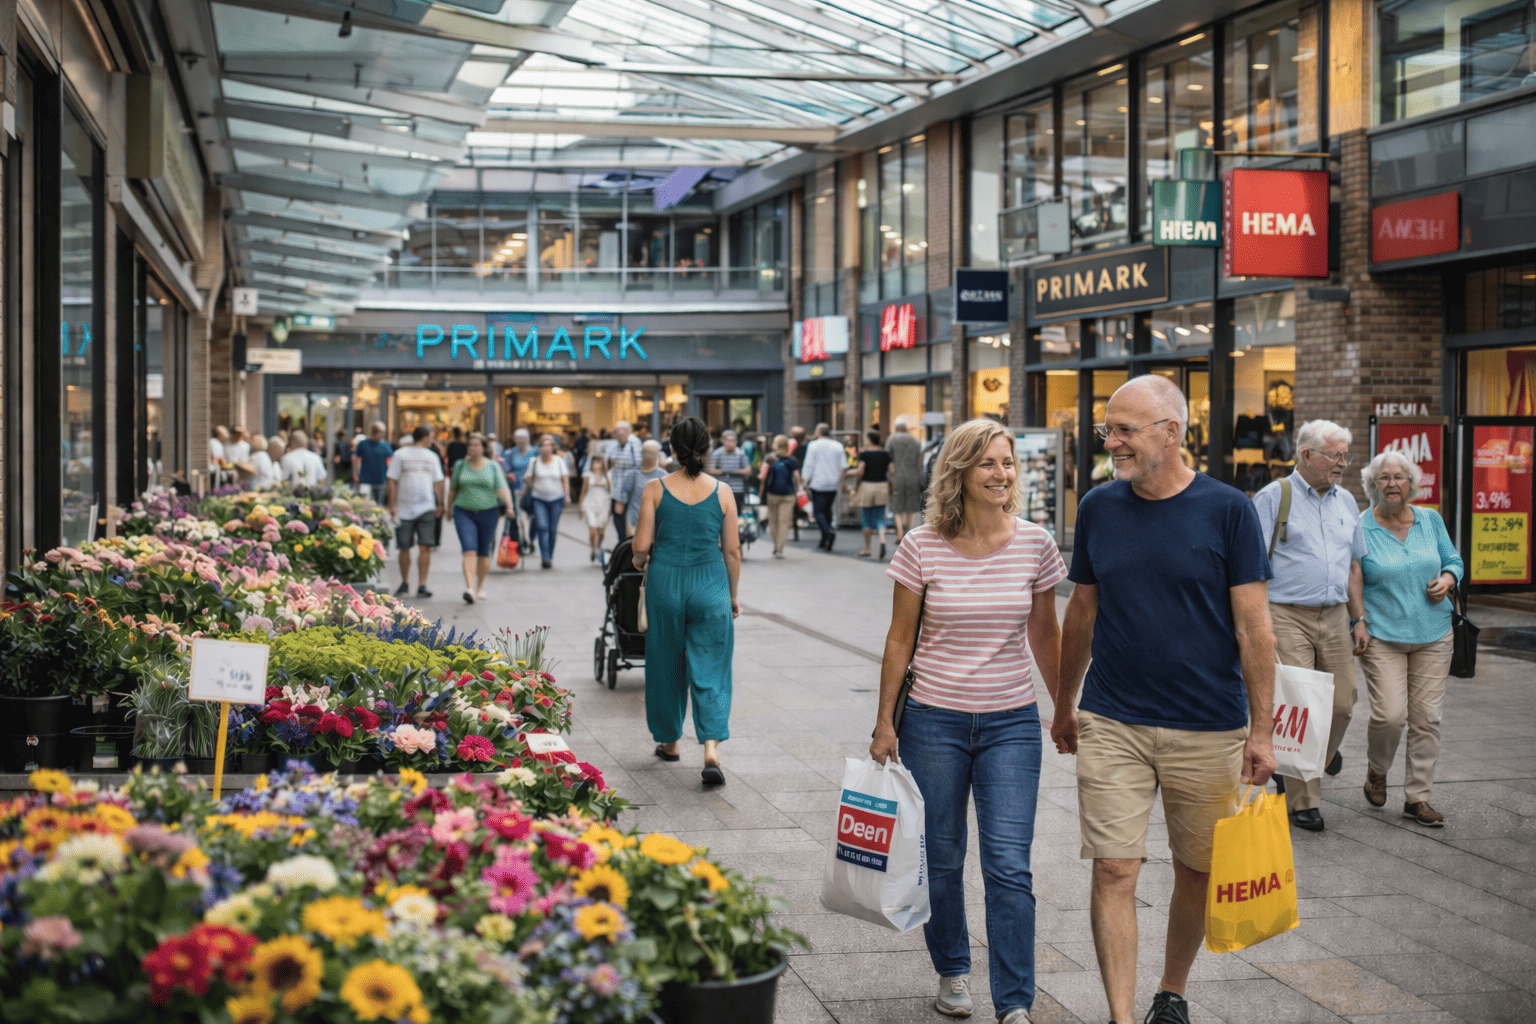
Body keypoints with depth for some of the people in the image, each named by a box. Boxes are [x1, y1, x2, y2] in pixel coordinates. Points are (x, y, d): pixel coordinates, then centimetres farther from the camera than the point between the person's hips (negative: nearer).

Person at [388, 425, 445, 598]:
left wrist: (439, 505, 12)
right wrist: (392, 506, -3)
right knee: (404, 548, 4)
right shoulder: (400, 455, 5)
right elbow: (392, 482, 3)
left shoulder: (432, 457, 14)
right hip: (404, 509, -2)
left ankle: (422, 585, -9)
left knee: (425, 547, -9)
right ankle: (404, 584, 18)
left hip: (427, 507, 2)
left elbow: (437, 483, 18)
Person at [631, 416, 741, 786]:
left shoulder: (655, 489, -5)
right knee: (710, 669, 3)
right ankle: (711, 749, -13)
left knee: (667, 664, 17)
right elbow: (732, 550, 1)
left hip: (665, 582, 0)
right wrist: (733, 595, 13)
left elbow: (642, 544, -5)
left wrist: (639, 561, 18)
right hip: (710, 586, 0)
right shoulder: (722, 492, -2)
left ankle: (669, 741, 30)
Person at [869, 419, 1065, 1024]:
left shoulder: (1035, 546, -1)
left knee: (1009, 865, -6)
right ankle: (952, 972, 32)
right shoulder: (921, 548, -6)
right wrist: (884, 723, 1)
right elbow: (900, 639, 1)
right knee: (942, 858, 10)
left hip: (1012, 723, 0)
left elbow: (1045, 636, 10)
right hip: (933, 721, 0)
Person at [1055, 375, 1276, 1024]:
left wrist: (1261, 731, -8)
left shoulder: (1228, 510, -6)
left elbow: (1254, 627, -6)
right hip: (1112, 725, 2)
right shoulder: (1098, 508, 3)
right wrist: (1064, 707, 18)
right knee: (1113, 871, -5)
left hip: (1207, 729, -1)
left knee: (1197, 872, 11)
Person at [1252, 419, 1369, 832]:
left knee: (1342, 702, 3)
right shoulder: (1273, 498, -5)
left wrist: (1358, 618, 16)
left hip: (1334, 618, 6)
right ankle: (1301, 800, 3)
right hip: (1287, 617, -6)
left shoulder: (1346, 502, 14)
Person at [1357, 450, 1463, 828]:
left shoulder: (1431, 520, 7)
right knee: (1390, 714, -14)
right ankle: (1377, 770, 17)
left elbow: (1453, 560, 18)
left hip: (1433, 634, 4)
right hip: (1382, 636, -3)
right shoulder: (1360, 528, -4)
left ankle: (1417, 797, 12)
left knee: (1426, 716, 1)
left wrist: (1447, 578, -4)